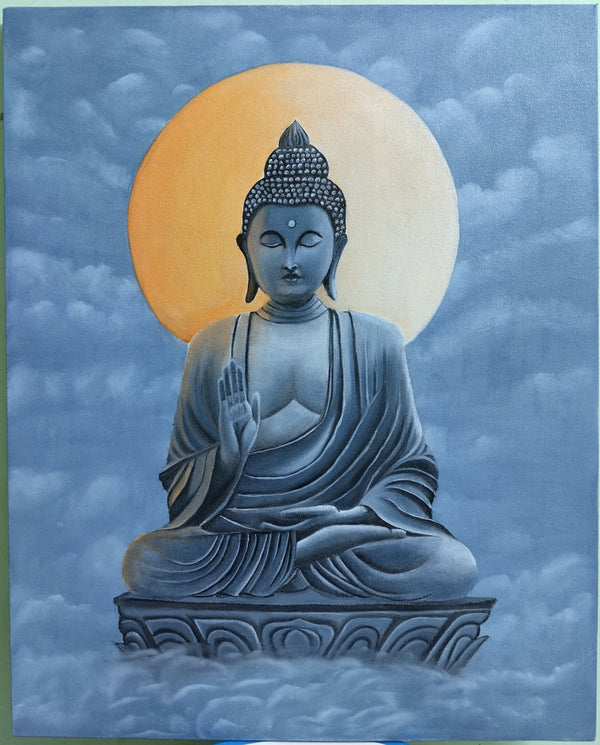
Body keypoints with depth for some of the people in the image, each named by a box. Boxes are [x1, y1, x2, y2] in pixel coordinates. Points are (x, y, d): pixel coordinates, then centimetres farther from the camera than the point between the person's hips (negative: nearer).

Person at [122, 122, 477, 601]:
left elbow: (410, 467, 7)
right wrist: (230, 453, -18)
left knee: (454, 568, -29)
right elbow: (182, 486, 5)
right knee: (145, 564, -29)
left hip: (348, 523, 1)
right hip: (234, 529, 0)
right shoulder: (214, 345, 5)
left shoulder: (375, 341, 6)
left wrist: (360, 514, -14)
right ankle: (337, 545, -14)